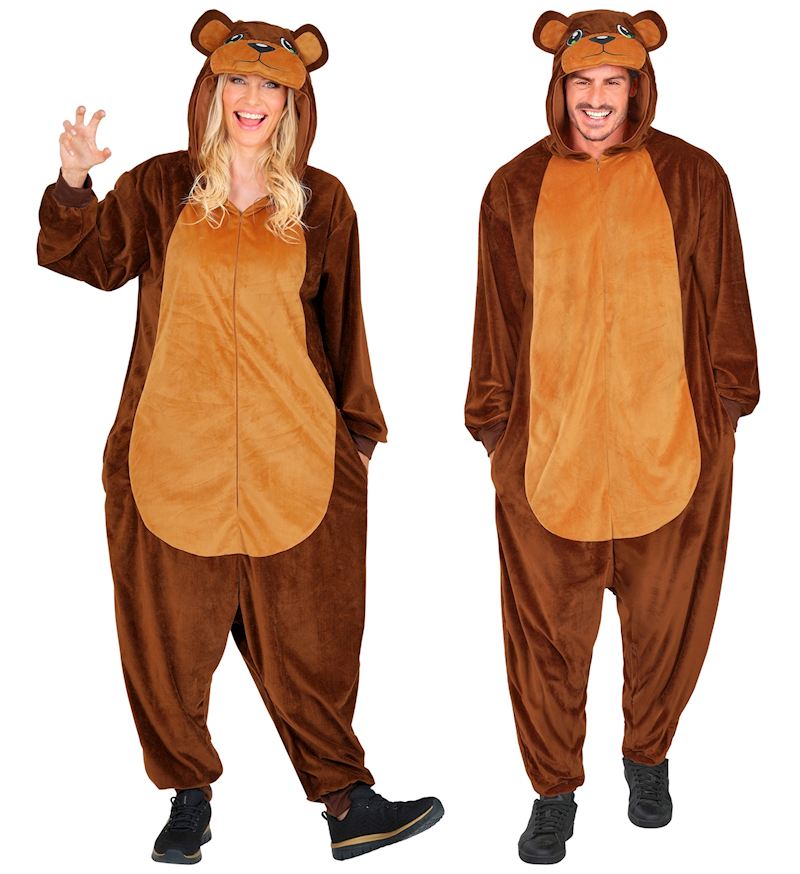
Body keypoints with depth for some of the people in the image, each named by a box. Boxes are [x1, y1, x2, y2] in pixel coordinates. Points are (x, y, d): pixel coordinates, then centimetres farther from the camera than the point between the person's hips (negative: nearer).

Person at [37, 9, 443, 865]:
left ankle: (345, 800, 18)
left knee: (308, 639, 6)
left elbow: (342, 327, 10)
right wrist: (73, 185, -22)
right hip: (172, 456, 1)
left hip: (294, 462, 0)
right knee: (171, 639, 9)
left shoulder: (321, 202, 6)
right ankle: (189, 796, 27)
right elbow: (94, 258, -5)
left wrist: (359, 431, 12)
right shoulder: (161, 187, 6)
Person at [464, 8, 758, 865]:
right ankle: (554, 789, 25)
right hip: (547, 447, 0)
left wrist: (725, 405, 6)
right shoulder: (516, 190, 3)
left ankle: (648, 756, 38)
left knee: (664, 617, 13)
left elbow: (723, 306, 6)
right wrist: (493, 424, 7)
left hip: (670, 443, 0)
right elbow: (498, 320, 7)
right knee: (548, 630, 7)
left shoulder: (692, 179, 1)